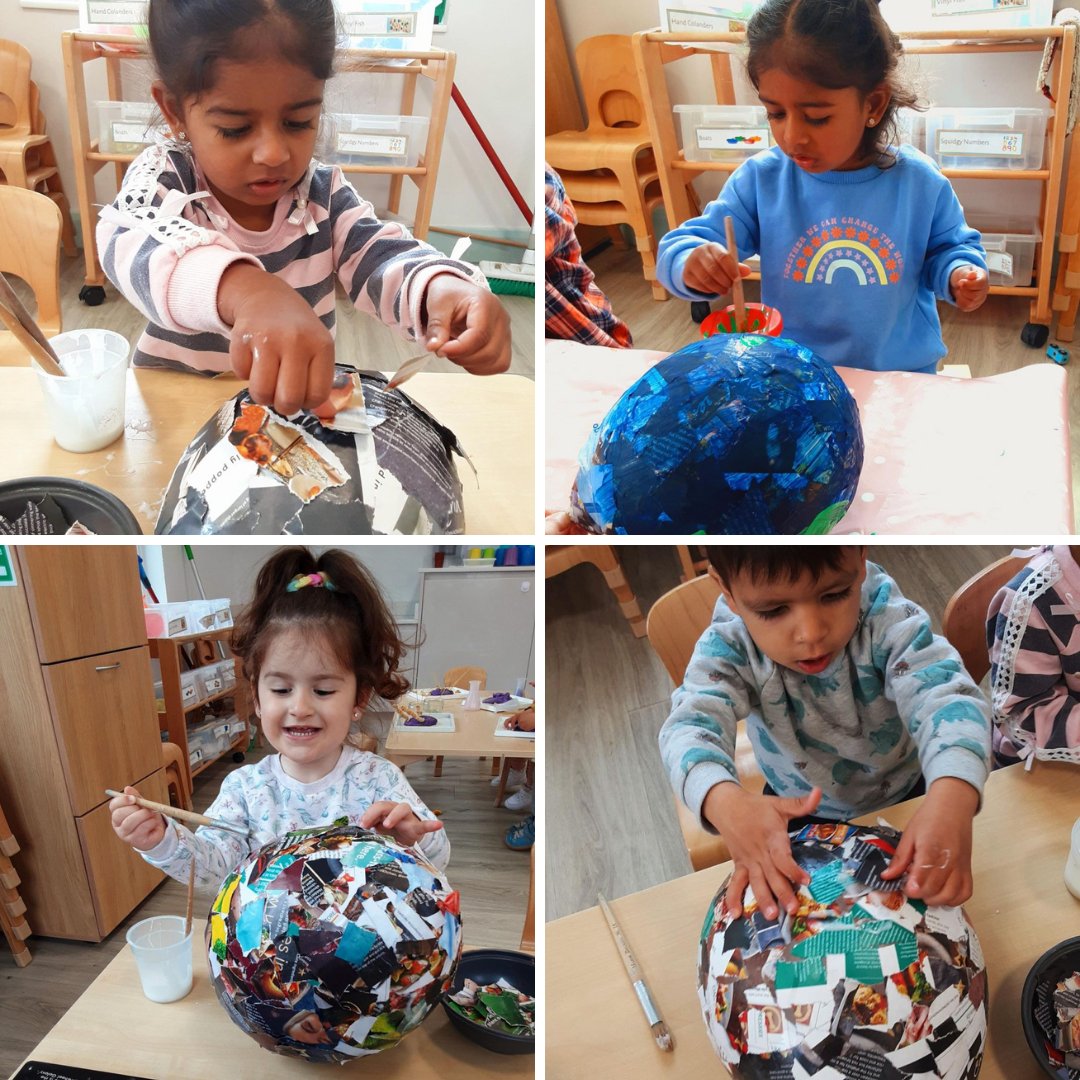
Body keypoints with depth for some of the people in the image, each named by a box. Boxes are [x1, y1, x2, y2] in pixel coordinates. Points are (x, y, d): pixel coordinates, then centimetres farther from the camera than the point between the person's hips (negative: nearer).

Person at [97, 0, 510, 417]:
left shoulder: (325, 192, 1)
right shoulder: (161, 177, -8)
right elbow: (131, 243, -28)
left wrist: (441, 287, -35)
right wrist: (243, 290, -49)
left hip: (305, 405, 2)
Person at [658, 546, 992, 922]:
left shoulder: (888, 620, -31)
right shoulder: (729, 645, -29)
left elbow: (944, 696, -43)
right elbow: (690, 723, -42)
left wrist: (953, 797, -65)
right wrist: (725, 802, -66)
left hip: (909, 796, 0)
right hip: (798, 810, 0)